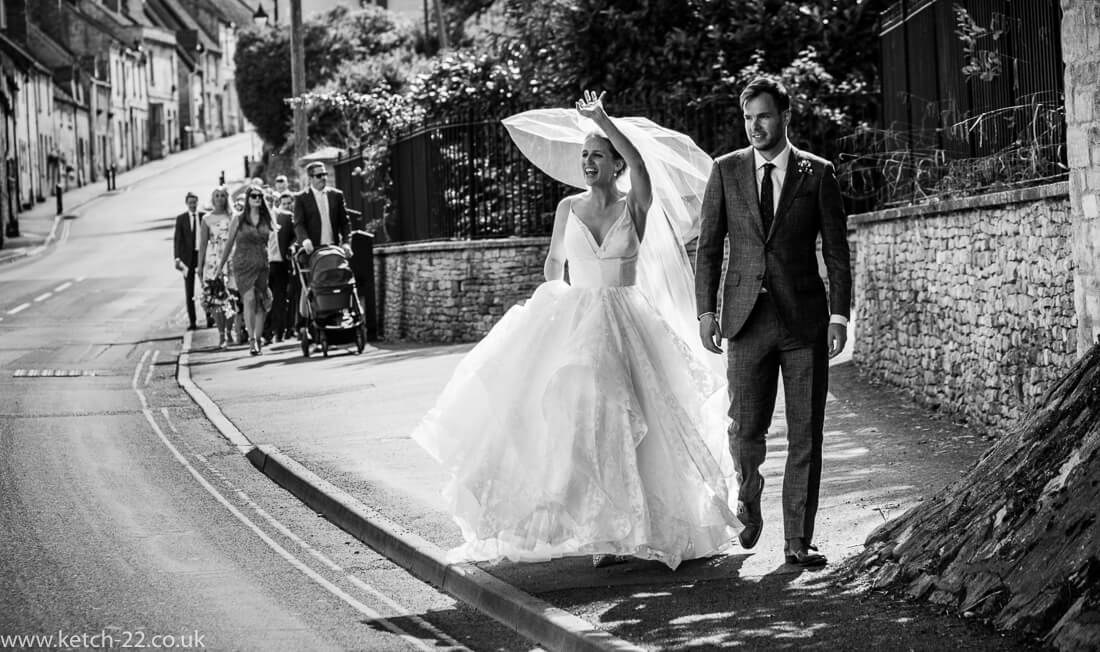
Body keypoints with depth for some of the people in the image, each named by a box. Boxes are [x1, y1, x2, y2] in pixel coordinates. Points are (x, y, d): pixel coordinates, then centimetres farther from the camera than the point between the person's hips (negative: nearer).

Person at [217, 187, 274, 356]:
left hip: (262, 264, 3)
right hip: (243, 264, -3)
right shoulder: (238, 218, 3)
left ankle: (257, 339, 12)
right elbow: (229, 242, 9)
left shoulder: (266, 219, 10)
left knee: (261, 303, 2)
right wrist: (221, 264, 11)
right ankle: (252, 339, -18)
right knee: (249, 298, -17)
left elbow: (271, 242, 14)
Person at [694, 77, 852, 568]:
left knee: (806, 435, 0)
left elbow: (836, 249, 4)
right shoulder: (726, 171, 7)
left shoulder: (817, 173, 4)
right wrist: (706, 311, 0)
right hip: (747, 317, 1)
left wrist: (839, 315, -3)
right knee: (745, 428, -1)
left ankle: (798, 539, 7)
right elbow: (708, 246, 8)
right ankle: (748, 496, 29)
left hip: (804, 318, 0)